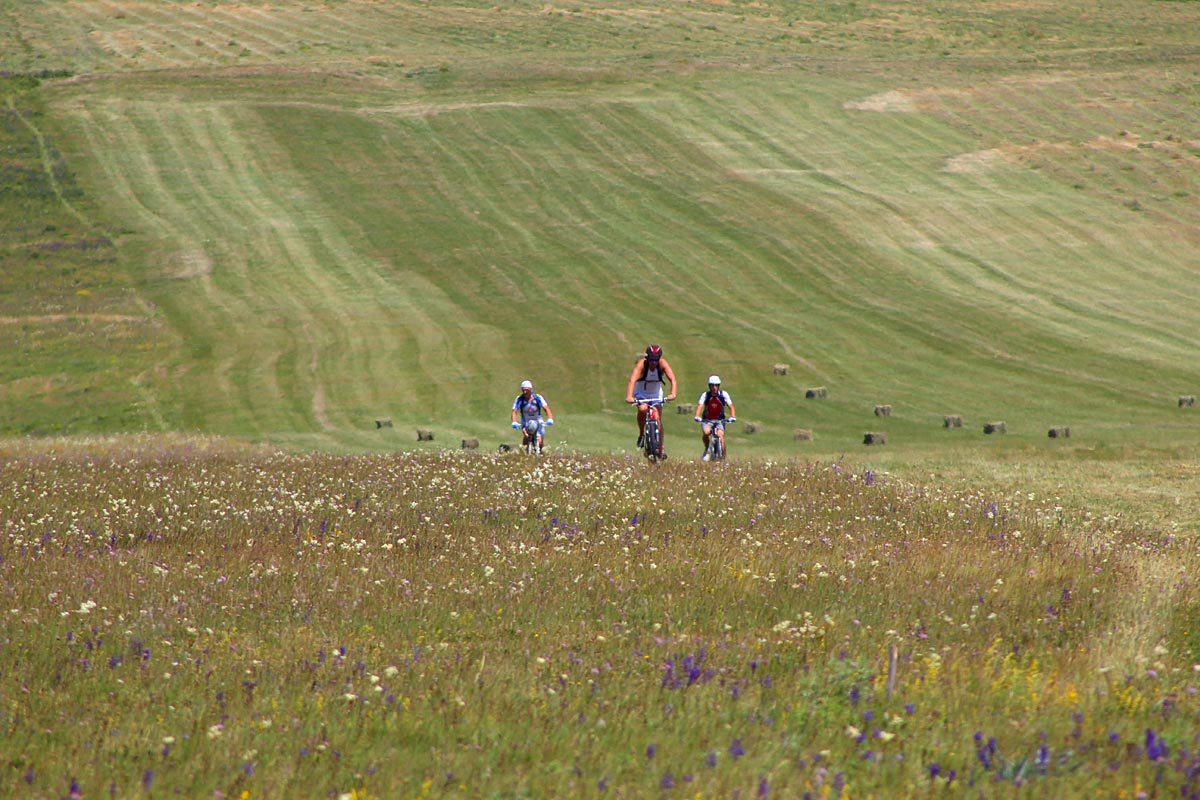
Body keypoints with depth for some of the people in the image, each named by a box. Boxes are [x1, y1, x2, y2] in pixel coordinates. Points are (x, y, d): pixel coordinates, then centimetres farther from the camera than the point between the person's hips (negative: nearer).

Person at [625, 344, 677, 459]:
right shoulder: (642, 364, -29)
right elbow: (632, 380, -42)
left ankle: (660, 450, 2)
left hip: (656, 394, 2)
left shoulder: (662, 363, -23)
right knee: (642, 409, -32)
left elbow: (672, 379, -34)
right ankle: (641, 434, -9)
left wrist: (673, 394, -52)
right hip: (641, 393, -2)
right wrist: (629, 396, -58)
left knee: (658, 420, -5)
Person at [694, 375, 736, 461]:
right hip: (707, 420, 0)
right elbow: (700, 406, -22)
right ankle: (707, 449, -3)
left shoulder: (723, 394, -9)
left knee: (721, 435, -25)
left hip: (720, 420, 0)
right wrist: (697, 417, -41)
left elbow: (731, 406, -15)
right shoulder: (705, 395, -10)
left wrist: (733, 417, -33)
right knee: (706, 432, -31)